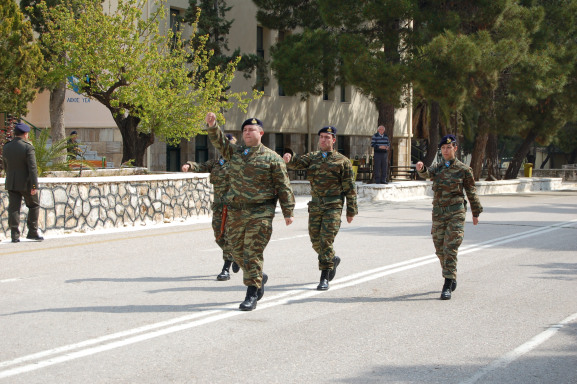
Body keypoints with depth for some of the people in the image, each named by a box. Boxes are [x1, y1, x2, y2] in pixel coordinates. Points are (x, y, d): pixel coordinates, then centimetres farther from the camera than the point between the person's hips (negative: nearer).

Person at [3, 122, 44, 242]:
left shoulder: (6, 147, 4)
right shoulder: (28, 147, -13)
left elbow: (5, 166, 13)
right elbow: (32, 168, -17)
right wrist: (34, 186, -16)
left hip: (11, 183, 4)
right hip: (26, 183, -4)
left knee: (13, 208, 4)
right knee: (34, 206, 12)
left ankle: (15, 235, 0)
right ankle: (32, 232, 10)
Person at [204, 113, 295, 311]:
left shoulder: (272, 158, 0)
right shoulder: (234, 152, 14)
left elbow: (284, 187, 0)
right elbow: (219, 141, 2)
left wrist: (288, 212, -4)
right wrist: (212, 125, -17)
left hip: (260, 214, -5)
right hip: (235, 213, 5)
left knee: (252, 253, -9)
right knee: (237, 252, 11)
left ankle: (252, 295, -2)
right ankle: (260, 278, 34)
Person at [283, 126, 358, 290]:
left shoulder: (342, 161, 2)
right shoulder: (313, 157, 14)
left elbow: (350, 188, 2)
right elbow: (298, 162, -5)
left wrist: (351, 211, -1)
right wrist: (289, 159, -29)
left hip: (333, 206, -4)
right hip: (315, 205, 5)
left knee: (326, 240, -10)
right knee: (316, 240, 8)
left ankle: (324, 278, -5)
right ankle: (333, 260, 36)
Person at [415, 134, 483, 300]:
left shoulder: (463, 170, 1)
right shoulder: (437, 168, 10)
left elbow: (471, 192, 7)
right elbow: (427, 174, -12)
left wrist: (476, 213, 11)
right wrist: (421, 169, -35)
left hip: (456, 213, -4)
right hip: (438, 213, 4)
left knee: (450, 249, -11)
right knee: (440, 250, 10)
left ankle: (447, 286, -9)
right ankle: (452, 279, 31)